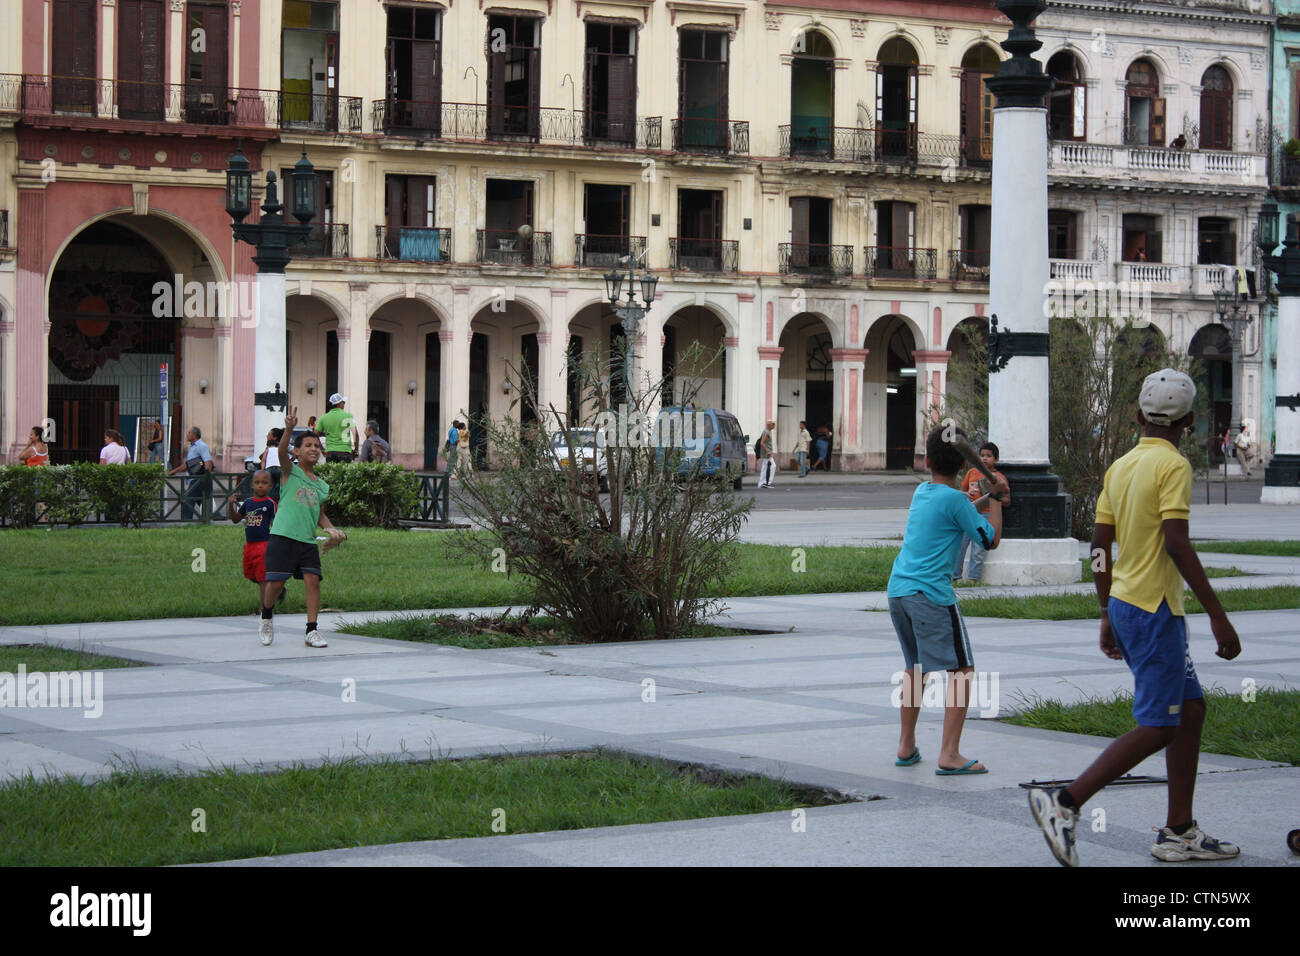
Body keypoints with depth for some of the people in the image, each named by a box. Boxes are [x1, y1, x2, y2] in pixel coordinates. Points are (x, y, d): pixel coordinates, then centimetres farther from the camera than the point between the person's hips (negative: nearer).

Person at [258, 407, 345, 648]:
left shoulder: (322, 486, 18)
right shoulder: (291, 471, 3)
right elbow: (282, 452, -18)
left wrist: (331, 529, 7)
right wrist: (289, 429, -35)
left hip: (308, 540, 4)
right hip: (282, 536, -4)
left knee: (313, 580, -10)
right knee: (276, 582, -6)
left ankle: (311, 631, -7)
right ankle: (267, 616, 23)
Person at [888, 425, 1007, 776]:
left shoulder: (921, 492, 14)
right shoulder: (954, 499, -9)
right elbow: (991, 539, -2)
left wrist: (988, 497, 31)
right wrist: (995, 498, 9)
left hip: (897, 589, 8)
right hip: (931, 593, -8)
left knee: (915, 667, 21)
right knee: (961, 669, -4)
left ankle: (906, 747, 24)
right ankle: (949, 755, -11)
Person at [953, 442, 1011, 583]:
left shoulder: (999, 477, 1)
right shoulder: (972, 472, 13)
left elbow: (1007, 502, 2)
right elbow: (962, 490, 24)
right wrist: (965, 495, 1)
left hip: (985, 515, -4)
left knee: (978, 550, -5)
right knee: (958, 546, 3)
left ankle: (973, 578, 2)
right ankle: (955, 576, 12)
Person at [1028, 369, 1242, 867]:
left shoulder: (1120, 467, 11)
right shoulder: (1173, 466, -13)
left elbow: (1100, 546, 14)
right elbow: (1177, 545, -22)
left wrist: (1108, 616, 22)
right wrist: (1218, 616, -21)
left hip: (1124, 603, 9)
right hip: (1155, 610, -9)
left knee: (1190, 710, 13)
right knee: (1156, 726, -6)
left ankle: (1179, 832, 13)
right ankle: (1065, 801, -13)